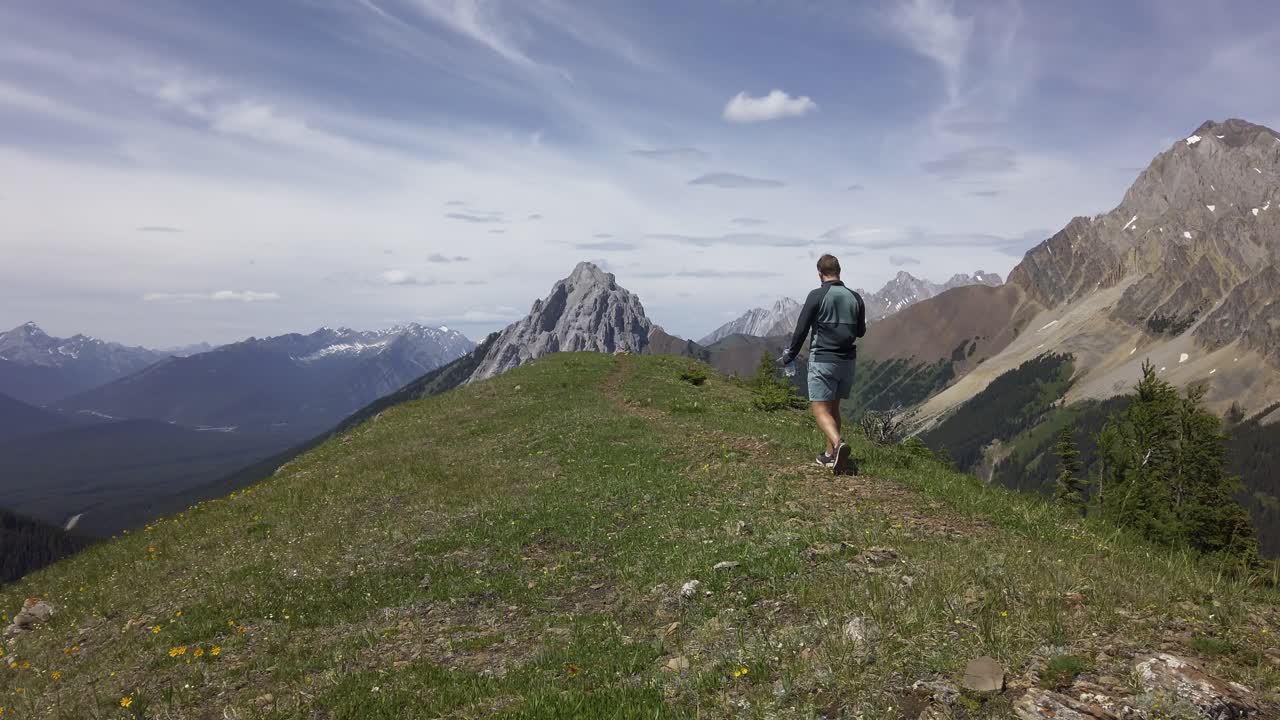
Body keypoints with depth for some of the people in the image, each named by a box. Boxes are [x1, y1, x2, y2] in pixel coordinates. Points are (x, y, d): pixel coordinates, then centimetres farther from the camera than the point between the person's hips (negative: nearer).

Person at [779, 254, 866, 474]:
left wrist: (789, 356, 5)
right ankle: (830, 455, 21)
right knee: (833, 407, 17)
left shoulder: (817, 296, -11)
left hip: (823, 360, -5)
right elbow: (860, 331, 15)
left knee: (820, 409, -5)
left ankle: (838, 444, -29)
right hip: (847, 361, 6)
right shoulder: (855, 298, 4)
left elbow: (801, 330, -8)